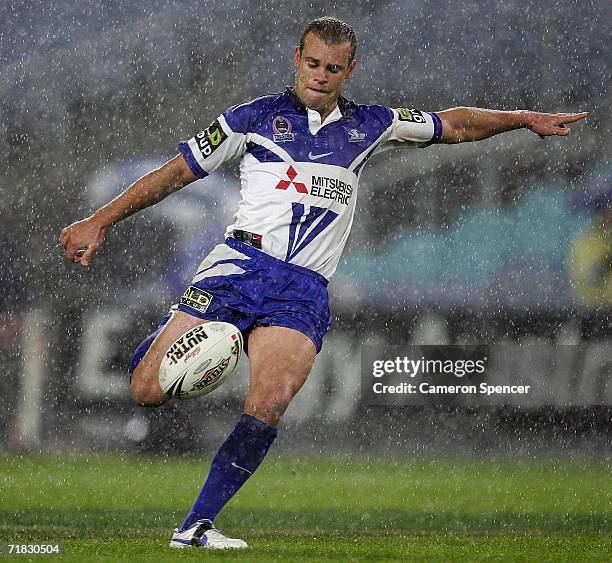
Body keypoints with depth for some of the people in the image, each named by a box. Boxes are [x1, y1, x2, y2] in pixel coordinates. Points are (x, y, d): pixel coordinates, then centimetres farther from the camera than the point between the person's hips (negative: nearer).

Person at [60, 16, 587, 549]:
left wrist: (526, 118, 28)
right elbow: (177, 171, 11)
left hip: (303, 290, 2)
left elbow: (455, 125, 31)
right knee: (148, 390, -16)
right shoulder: (257, 116, 9)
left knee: (269, 406, -26)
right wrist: (101, 220, 6)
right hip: (240, 265, -1)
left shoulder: (367, 126, 18)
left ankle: (197, 525, -17)